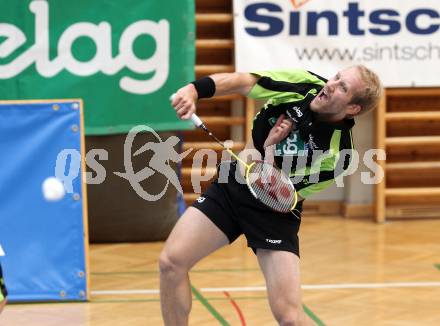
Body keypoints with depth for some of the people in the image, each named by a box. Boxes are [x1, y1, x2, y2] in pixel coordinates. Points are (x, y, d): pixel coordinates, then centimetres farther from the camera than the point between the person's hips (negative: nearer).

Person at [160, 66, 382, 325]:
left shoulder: (337, 154, -24)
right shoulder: (306, 83, -14)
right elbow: (242, 81, -10)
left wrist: (269, 147, -26)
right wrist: (194, 90, -24)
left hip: (274, 212, -4)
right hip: (231, 186, 4)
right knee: (171, 262, -9)